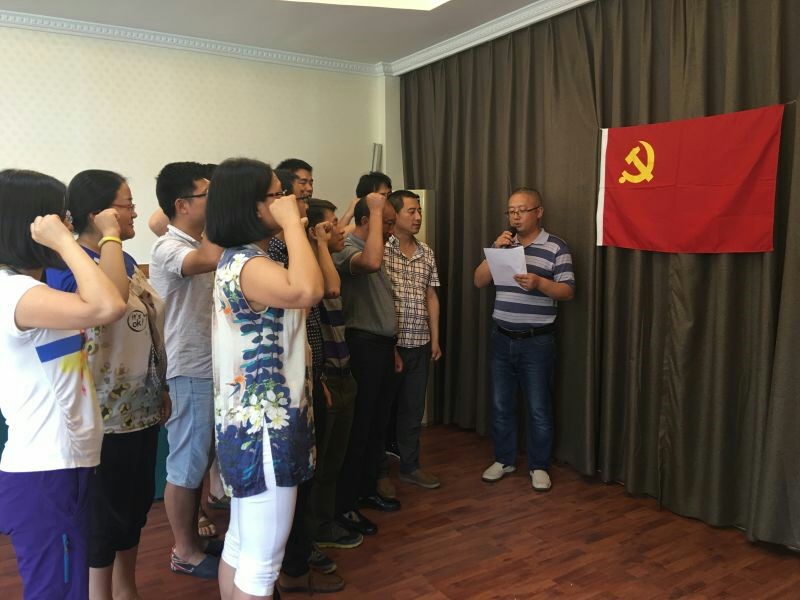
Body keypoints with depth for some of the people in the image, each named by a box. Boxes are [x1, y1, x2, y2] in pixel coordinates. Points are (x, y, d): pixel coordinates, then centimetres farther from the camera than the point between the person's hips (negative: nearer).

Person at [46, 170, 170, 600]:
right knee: (102, 516, 8)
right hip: (105, 416, -8)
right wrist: (109, 238, -27)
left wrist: (161, 391, 18)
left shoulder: (126, 259, 10)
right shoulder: (69, 264, -16)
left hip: (141, 409, 9)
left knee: (136, 504, 20)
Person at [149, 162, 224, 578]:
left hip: (213, 368, 9)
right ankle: (184, 551, 19)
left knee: (200, 462, 18)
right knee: (186, 466, 4)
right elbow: (212, 259, -36)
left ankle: (194, 538, 32)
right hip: (191, 373, -9)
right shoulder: (168, 248, -15)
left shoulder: (201, 244, 13)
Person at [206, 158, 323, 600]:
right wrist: (291, 222, -27)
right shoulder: (245, 265, -20)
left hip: (252, 422, 11)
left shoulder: (241, 260, 13)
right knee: (261, 562, 2)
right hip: (264, 427, -11)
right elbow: (308, 290, -38)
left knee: (241, 547, 22)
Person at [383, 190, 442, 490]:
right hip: (389, 342, -5)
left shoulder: (426, 252, 10)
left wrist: (435, 338, 11)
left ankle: (410, 466, 27)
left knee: (413, 408, 13)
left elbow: (431, 296, 14)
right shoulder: (380, 249, -9)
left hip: (420, 344, 5)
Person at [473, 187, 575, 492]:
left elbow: (568, 291, -9)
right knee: (501, 404, 12)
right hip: (502, 338, 5)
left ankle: (539, 466, 21)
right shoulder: (503, 244, 10)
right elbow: (479, 281, 4)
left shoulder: (556, 247, -5)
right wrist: (495, 251, -9)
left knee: (538, 407, 5)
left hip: (537, 341, -4)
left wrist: (538, 283, -26)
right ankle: (504, 459, 28)